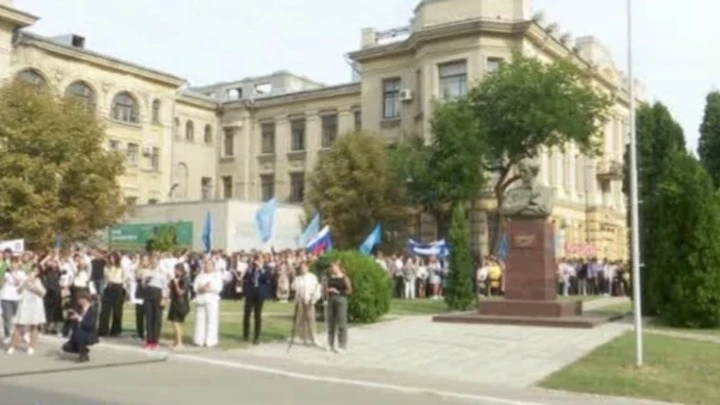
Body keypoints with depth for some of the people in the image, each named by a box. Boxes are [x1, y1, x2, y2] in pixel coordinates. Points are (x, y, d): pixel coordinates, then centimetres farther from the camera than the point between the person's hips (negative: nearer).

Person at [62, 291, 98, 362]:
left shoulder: (93, 310, -16)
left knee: (78, 333, -36)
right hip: (78, 335, 7)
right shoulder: (79, 309, 4)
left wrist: (79, 318, -32)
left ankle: (84, 354, -17)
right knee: (66, 347, -4)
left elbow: (91, 325, -28)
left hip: (89, 336, -7)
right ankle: (84, 350, 18)